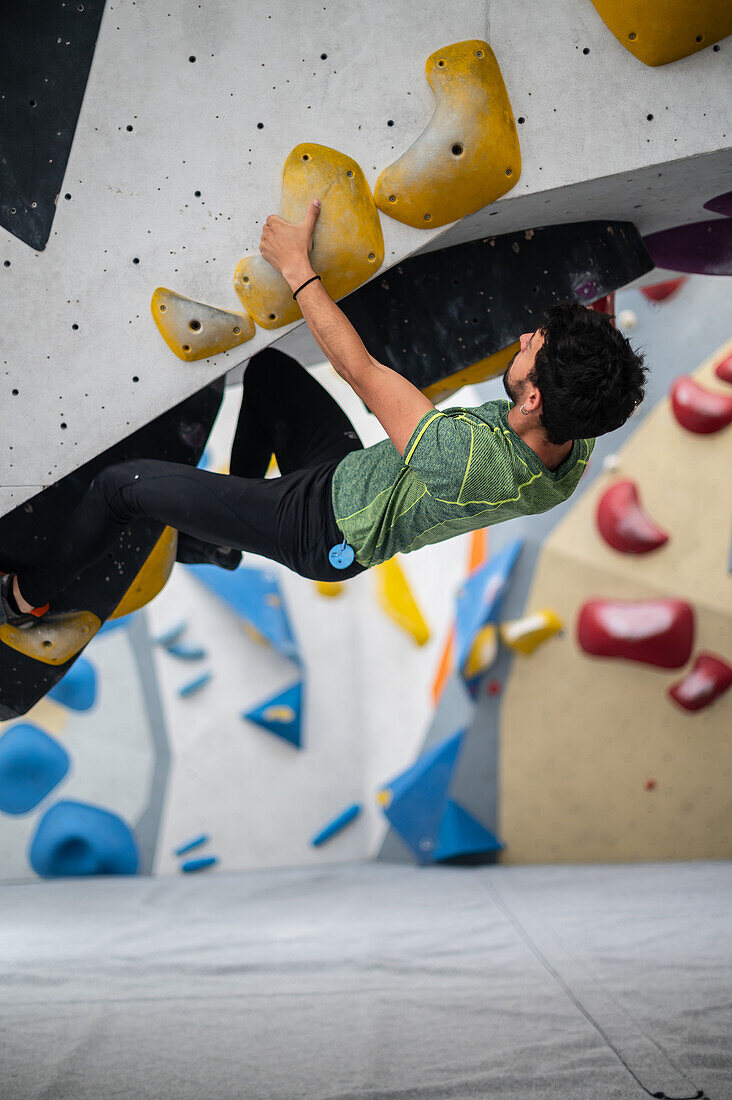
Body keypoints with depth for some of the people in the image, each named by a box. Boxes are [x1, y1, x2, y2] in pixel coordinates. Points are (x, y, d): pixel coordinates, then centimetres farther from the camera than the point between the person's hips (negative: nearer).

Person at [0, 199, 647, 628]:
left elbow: (359, 369, -31)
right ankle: (224, 539, 39)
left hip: (323, 531, -8)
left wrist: (297, 268, -21)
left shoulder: (469, 458, -43)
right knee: (268, 367, 24)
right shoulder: (575, 450, -23)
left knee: (121, 485, 1)